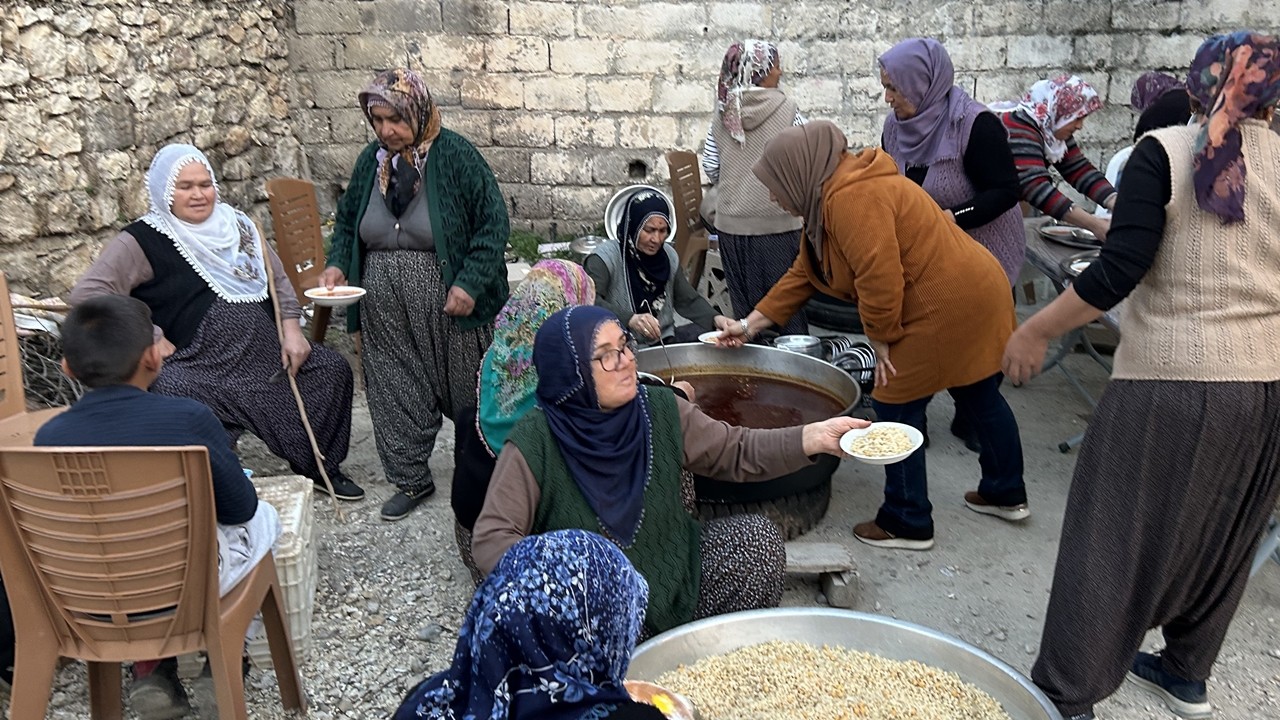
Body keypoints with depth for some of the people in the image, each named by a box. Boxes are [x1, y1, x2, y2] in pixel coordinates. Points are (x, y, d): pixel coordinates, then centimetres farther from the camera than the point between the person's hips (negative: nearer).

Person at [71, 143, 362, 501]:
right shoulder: (144, 241, -7)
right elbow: (86, 294, -15)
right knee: (170, 392, -36)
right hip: (200, 366, -6)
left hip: (265, 352, 6)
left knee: (332, 368, 3)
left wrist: (292, 330, 4)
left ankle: (320, 466, 24)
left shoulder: (237, 224, 11)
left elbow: (278, 279, 17)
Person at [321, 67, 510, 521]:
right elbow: (347, 221, 17)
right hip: (385, 309, 5)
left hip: (447, 302, -4)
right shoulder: (371, 160, 5)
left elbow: (493, 221, -12)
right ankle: (411, 480, 24)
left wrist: (470, 283, -20)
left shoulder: (455, 156, -11)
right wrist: (337, 264, -2)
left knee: (464, 389, 9)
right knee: (396, 392, 8)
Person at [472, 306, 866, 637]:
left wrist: (816, 437, -16)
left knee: (757, 535, -12)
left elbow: (738, 452, -2)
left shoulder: (658, 410, -5)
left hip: (675, 573, 4)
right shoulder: (535, 445, -18)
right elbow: (491, 538, -17)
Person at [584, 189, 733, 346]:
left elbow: (689, 300, 13)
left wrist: (715, 318, -8)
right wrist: (630, 319, -41)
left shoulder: (668, 256, 10)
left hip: (664, 342, 6)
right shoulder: (604, 258, -10)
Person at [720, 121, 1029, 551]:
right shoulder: (826, 200, 11)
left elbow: (879, 278, -28)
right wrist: (752, 322, 15)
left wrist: (880, 338, -13)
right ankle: (1006, 494, 41)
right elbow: (803, 274, 15)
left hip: (947, 308, -11)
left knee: (896, 407, 0)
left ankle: (908, 524, 11)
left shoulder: (852, 197, -22)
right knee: (979, 398, 23)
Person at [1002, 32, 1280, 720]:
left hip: (1171, 383, -5)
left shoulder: (1164, 152, -8)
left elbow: (1119, 271, -17)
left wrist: (1034, 331, -8)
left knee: (1115, 538, 6)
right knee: (1221, 538, 21)